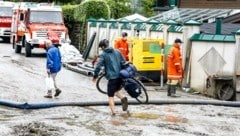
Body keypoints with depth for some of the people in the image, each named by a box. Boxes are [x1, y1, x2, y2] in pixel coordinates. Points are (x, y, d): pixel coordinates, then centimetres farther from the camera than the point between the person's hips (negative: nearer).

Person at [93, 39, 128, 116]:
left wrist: (95, 76, 2)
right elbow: (124, 62, 14)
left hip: (112, 77, -5)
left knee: (110, 96, 4)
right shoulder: (117, 52, 12)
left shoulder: (103, 55, -2)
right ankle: (123, 98, -3)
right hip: (120, 76, 5)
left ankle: (113, 111, -8)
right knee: (116, 90, 26)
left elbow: (98, 66, -9)